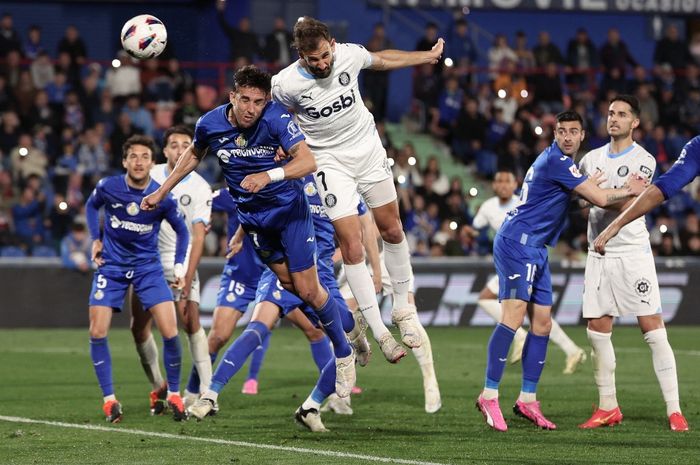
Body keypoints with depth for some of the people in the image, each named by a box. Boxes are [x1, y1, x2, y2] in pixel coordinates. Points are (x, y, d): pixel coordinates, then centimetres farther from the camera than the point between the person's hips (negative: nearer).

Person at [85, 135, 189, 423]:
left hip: (147, 266, -1)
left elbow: (181, 230, 5)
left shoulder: (162, 197, -14)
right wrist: (96, 239, 1)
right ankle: (109, 399, 3)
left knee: (170, 332, -11)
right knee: (97, 331, -10)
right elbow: (91, 206, 12)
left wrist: (179, 265, -3)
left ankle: (173, 395, 9)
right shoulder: (107, 188, -13)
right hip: (111, 266, 1)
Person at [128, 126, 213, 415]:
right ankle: (159, 388, 14)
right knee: (139, 326, -2)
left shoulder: (200, 188, -9)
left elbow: (198, 238, -14)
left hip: (180, 259, -3)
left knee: (190, 322, -19)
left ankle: (207, 390, -20)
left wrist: (186, 285, -22)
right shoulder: (150, 176, 0)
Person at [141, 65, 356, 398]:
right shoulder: (210, 124, -12)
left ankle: (344, 353, 14)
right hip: (252, 217, 4)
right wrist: (161, 192, 16)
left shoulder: (276, 118, -25)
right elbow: (194, 155, 11)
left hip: (288, 208, -4)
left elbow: (307, 161, -36)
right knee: (289, 285, 6)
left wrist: (268, 175, -50)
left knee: (308, 290, -4)